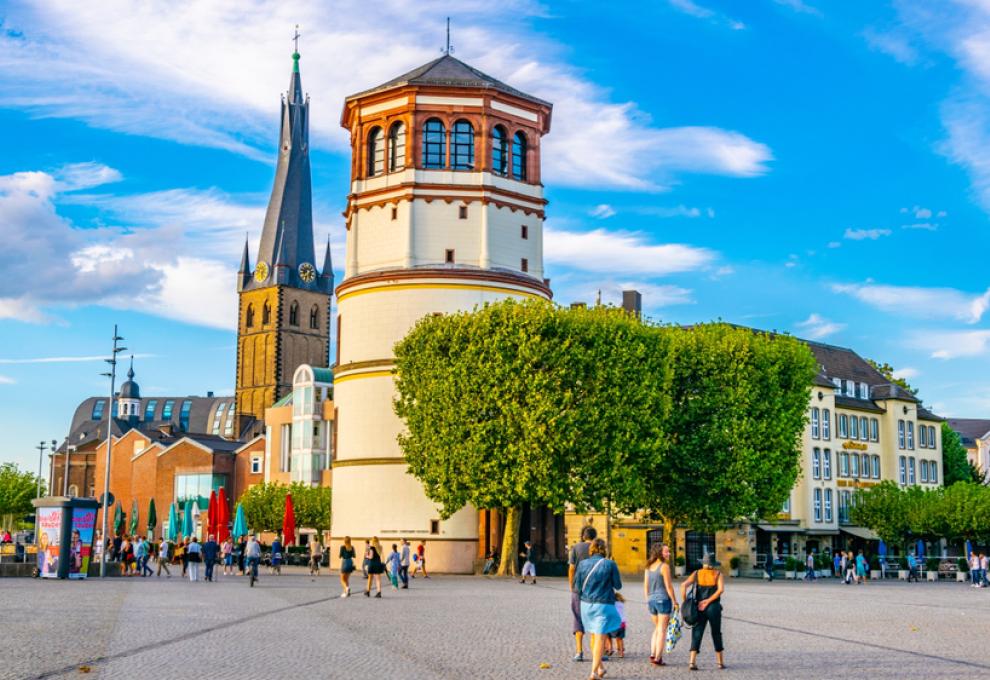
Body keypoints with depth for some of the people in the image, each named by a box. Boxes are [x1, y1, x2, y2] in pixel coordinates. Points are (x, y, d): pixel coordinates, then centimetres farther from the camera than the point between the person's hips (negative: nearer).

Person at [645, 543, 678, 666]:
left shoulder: (648, 567, 9)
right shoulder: (664, 566, -12)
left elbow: (646, 586, 12)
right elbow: (668, 586, -13)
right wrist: (675, 601, -5)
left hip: (651, 600, 7)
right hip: (663, 600, -7)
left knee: (657, 628, 20)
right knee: (662, 630, 0)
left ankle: (652, 655, 14)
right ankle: (657, 658, -1)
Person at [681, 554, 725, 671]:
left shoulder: (696, 574, 7)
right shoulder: (718, 574, 4)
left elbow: (684, 585, -8)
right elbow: (721, 589, -14)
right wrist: (708, 601, -14)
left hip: (699, 609, 1)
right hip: (714, 608, -1)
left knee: (697, 635, 1)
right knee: (716, 634, 14)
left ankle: (692, 662, -12)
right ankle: (720, 661, 22)